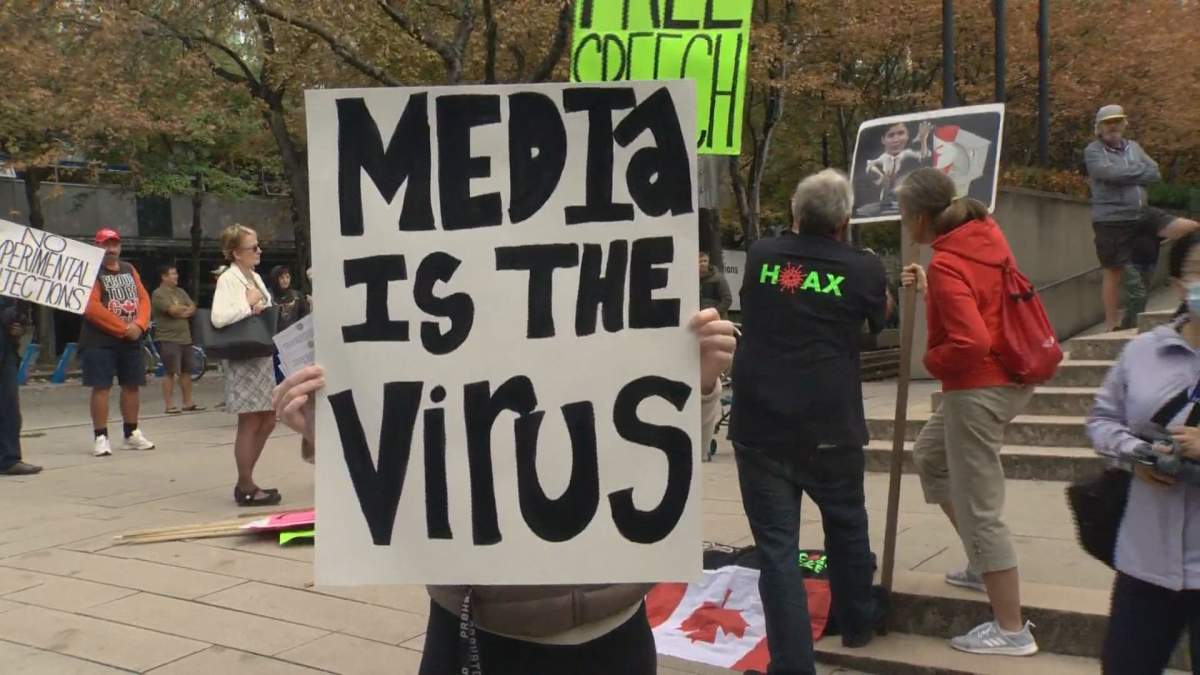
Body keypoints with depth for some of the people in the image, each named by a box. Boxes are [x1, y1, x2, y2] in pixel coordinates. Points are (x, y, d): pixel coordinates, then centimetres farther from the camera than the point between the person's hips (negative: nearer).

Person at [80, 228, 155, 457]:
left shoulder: (129, 269, 15)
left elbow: (144, 298, 9)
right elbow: (91, 307, -16)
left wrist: (139, 325, -10)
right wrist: (123, 328, -16)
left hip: (131, 340, 6)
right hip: (100, 341, -6)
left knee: (132, 386, 11)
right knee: (101, 387, -6)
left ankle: (132, 433, 23)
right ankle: (101, 437, 0)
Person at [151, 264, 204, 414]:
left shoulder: (181, 292, 16)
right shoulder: (159, 294, -8)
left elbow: (192, 308, 7)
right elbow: (173, 310, -18)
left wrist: (184, 312, -13)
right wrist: (186, 308, 1)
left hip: (185, 338, 7)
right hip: (168, 339, -7)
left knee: (186, 372, 9)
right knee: (170, 372, -5)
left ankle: (188, 403, 15)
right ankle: (169, 405, -1)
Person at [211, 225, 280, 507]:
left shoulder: (255, 277, 15)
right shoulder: (228, 279, -11)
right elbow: (218, 318, -25)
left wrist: (262, 309, 2)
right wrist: (248, 305, -14)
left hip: (262, 355, 9)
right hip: (242, 359, -9)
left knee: (267, 420, 11)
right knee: (249, 423, -3)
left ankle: (244, 482, 22)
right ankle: (247, 489, 8)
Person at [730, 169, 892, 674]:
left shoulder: (760, 256, 2)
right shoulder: (864, 269, -1)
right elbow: (881, 320, 19)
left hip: (758, 428, 0)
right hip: (830, 429, 0)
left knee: (777, 548, 4)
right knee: (847, 526, 23)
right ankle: (857, 622, 41)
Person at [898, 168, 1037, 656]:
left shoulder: (946, 265, -21)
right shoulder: (985, 234, 4)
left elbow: (970, 343, -27)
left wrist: (931, 359, -10)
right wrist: (929, 289, 9)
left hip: (978, 389, -10)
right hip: (1010, 375, 10)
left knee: (979, 509, -1)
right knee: (930, 455, 27)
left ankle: (1011, 631, 8)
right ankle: (983, 567, 34)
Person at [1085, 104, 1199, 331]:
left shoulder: (1134, 147, 15)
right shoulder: (1093, 152, -3)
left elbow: (1155, 173, 3)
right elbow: (1111, 173, -20)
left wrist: (1126, 175, -10)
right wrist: (1140, 171, -4)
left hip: (1141, 213, 6)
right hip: (1111, 219, -6)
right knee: (1114, 271, -1)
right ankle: (1113, 325, 9)